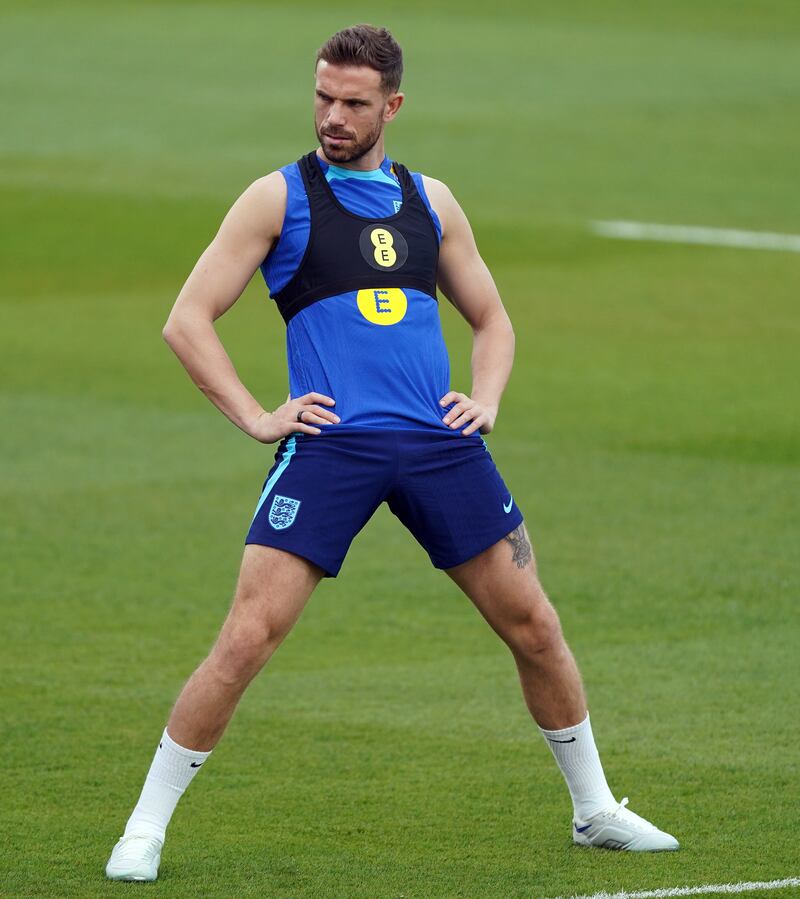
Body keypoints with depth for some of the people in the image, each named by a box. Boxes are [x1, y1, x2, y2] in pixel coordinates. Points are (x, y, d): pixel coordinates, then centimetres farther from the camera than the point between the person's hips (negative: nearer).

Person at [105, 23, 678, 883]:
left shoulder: (428, 200, 15)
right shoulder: (279, 197, 3)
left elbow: (490, 317, 27)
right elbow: (187, 320, 0)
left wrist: (486, 398, 9)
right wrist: (256, 416, -8)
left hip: (438, 444, 4)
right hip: (329, 444, -4)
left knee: (534, 626, 7)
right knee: (247, 637, -14)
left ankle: (595, 809, 24)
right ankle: (146, 827, -3)